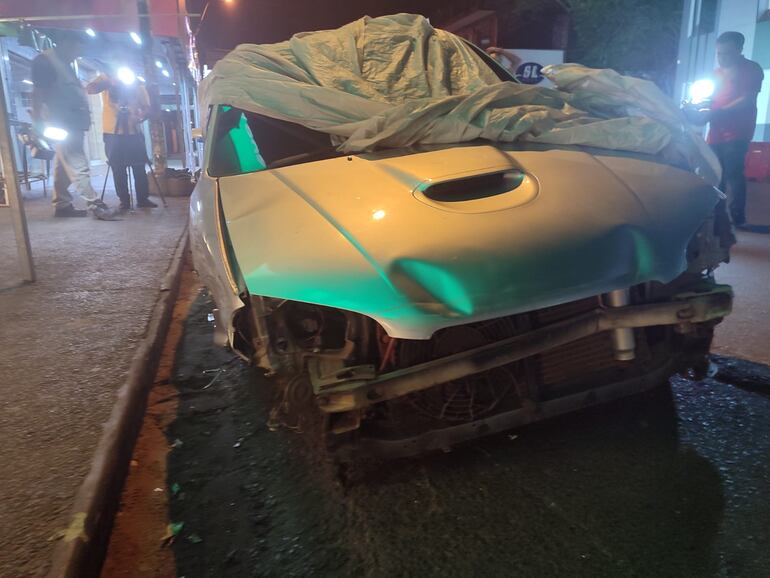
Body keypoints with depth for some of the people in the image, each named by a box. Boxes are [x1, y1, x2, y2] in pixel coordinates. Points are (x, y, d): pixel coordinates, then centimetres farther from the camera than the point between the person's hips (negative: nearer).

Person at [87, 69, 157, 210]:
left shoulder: (137, 86, 9)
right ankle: (124, 200, 6)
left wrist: (141, 117, -19)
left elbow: (146, 107, 2)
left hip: (134, 132, 1)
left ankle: (143, 198, 8)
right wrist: (107, 83, -19)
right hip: (112, 133, -1)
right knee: (118, 169, 0)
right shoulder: (106, 79, 7)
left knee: (139, 167, 0)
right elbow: (89, 89, -7)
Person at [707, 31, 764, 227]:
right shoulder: (717, 73, 24)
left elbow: (748, 99, -9)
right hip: (716, 133, 6)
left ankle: (737, 218, -14)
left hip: (737, 132, -6)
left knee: (733, 174, -14)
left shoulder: (751, 69, 3)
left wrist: (717, 112, -18)